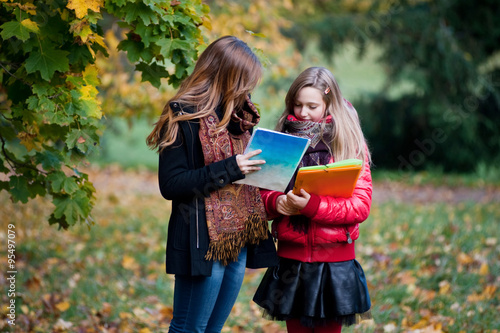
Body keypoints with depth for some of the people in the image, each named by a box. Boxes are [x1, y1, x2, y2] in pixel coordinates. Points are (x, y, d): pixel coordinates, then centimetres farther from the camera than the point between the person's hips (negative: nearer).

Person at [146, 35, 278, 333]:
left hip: (238, 240, 8)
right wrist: (229, 169, -20)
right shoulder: (185, 118, -11)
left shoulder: (237, 115, 13)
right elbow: (170, 185, -16)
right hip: (203, 241, -7)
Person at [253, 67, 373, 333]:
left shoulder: (350, 144, -2)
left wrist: (312, 205, -23)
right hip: (291, 256, 3)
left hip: (334, 261, -3)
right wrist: (275, 202, -13)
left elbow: (361, 206, -9)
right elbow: (262, 191, 10)